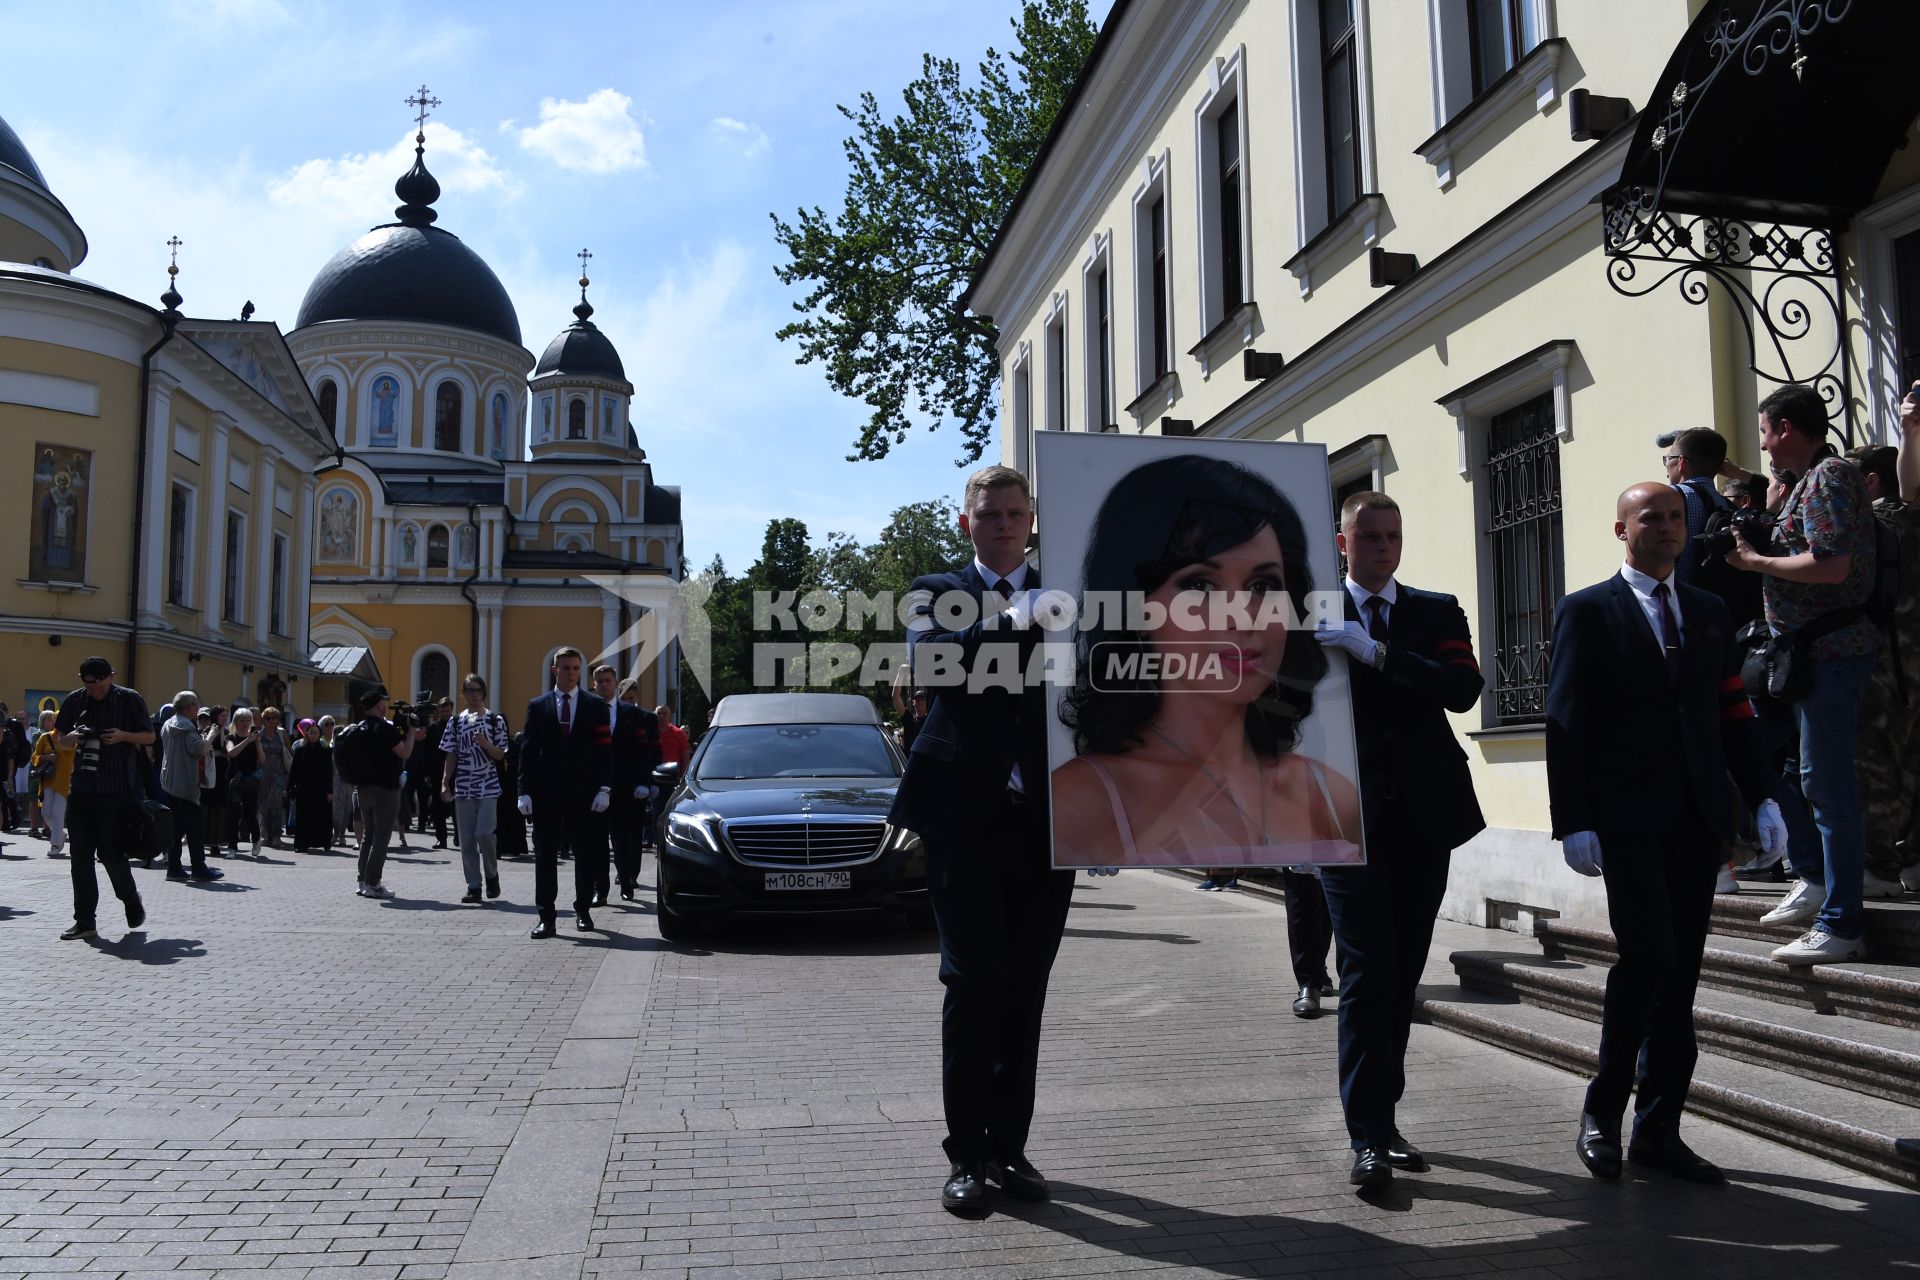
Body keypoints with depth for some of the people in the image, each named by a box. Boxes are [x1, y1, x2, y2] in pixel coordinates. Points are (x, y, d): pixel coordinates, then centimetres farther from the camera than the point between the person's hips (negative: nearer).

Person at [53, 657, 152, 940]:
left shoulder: (130, 699, -2)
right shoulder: (74, 701, 8)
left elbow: (149, 737, 3)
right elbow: (61, 738, 18)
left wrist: (123, 736, -15)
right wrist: (74, 737, -5)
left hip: (118, 790, -4)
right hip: (82, 787, 4)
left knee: (110, 852, -4)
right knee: (80, 855, 4)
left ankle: (131, 900, 23)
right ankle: (84, 921, 11)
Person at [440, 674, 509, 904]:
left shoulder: (495, 719, 2)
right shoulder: (455, 721, 9)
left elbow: (501, 755, 1)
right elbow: (450, 755, 10)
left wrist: (486, 744, -17)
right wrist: (444, 784, 3)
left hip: (488, 786, -3)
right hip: (463, 787, 3)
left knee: (484, 833, -12)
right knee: (466, 839, 4)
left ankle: (492, 875, 12)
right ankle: (474, 886, 11)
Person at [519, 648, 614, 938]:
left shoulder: (595, 706, 5)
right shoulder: (537, 706, 7)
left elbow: (604, 750, 1)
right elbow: (527, 752, 4)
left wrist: (603, 789, -7)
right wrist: (525, 791, -4)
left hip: (583, 794, 0)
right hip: (546, 794, 0)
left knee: (585, 855, 7)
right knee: (545, 856, 0)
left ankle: (583, 911, 19)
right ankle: (546, 917, 3)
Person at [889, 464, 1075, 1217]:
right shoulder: (938, 591, 7)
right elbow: (930, 659, -14)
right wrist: (1019, 621, -21)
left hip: (1045, 816, 3)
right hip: (965, 814, -2)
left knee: (1025, 989, 8)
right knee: (973, 982, -3)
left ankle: (1009, 1146, 19)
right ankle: (968, 1154, 8)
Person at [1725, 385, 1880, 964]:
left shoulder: (1828, 476, -13)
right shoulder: (1814, 478, 18)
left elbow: (1831, 565, -24)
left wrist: (1756, 561, -13)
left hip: (1830, 650, -11)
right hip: (1810, 650, 11)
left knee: (1826, 781, -8)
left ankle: (1841, 926, -2)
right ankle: (1813, 881, 27)